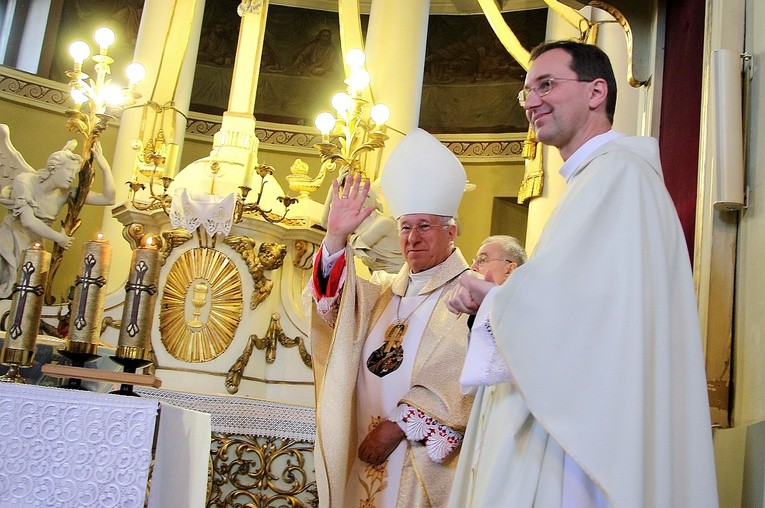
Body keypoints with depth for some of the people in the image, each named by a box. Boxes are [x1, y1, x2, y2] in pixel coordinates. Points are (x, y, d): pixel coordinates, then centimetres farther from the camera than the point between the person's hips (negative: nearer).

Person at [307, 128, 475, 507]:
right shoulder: (385, 289, 13)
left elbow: (462, 382, -14)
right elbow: (335, 307, -3)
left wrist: (400, 425, -17)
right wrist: (336, 238, -15)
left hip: (422, 459, -5)